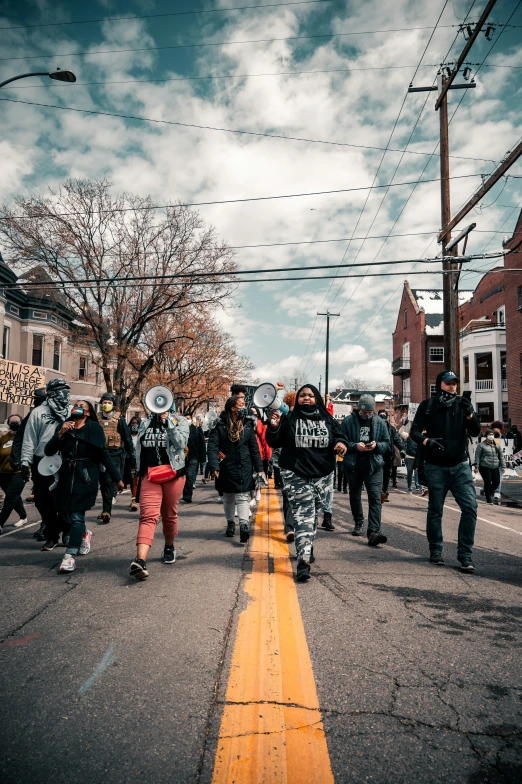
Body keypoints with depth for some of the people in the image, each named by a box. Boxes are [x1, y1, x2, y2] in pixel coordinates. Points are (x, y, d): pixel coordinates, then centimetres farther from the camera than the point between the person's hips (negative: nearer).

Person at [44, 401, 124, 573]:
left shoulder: (94, 428, -1)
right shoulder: (63, 426, 7)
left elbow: (104, 455, 1)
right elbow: (48, 451, -1)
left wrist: (117, 478, 0)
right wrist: (60, 433, -16)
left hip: (85, 477, -4)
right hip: (66, 476, 4)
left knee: (77, 516, -8)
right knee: (67, 514, 11)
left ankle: (70, 556, -3)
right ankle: (84, 534, 41)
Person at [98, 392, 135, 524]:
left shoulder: (119, 419, -1)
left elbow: (127, 439, 0)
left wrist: (132, 457, -1)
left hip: (115, 454, -4)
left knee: (110, 482, -9)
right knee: (103, 482, 11)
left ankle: (106, 511, -8)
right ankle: (106, 509, 24)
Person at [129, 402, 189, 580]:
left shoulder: (180, 422, 3)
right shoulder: (145, 423, 12)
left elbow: (181, 443, -14)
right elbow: (139, 449, 20)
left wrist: (168, 422, -15)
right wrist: (140, 471, 19)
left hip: (173, 474, -1)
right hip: (150, 475, 1)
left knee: (169, 515, 12)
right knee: (148, 516, -14)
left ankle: (169, 547, 37)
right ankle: (140, 560, -27)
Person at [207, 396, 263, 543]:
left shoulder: (248, 424, 1)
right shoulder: (220, 425, -7)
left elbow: (254, 447, 3)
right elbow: (212, 446, -12)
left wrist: (259, 468, 1)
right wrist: (214, 466, -22)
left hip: (244, 467, 0)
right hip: (226, 468, 0)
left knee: (243, 496, -6)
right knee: (228, 497, 14)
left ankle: (244, 525, -12)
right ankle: (230, 523, 30)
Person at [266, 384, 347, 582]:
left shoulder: (327, 419, 7)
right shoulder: (289, 419, 0)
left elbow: (338, 436, 14)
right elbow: (275, 442, 1)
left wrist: (340, 443, -10)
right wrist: (273, 427, -19)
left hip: (322, 474, 4)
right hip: (296, 475, -4)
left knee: (314, 514, 16)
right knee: (304, 515, -14)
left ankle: (307, 548, 37)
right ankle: (303, 561, -17)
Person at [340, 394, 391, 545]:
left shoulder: (379, 422, 4)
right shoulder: (348, 421, -3)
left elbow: (387, 444, 7)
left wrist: (377, 445, -14)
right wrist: (355, 446, -19)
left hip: (374, 466, 0)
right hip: (353, 465, 1)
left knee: (375, 497, -12)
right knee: (355, 496, 16)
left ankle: (374, 531, -16)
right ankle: (358, 523, 38)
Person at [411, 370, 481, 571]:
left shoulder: (462, 404, 5)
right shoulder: (427, 405, 0)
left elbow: (475, 432, 0)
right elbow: (415, 431, -4)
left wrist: (469, 414, -19)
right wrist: (427, 441, -24)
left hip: (460, 466, 2)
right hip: (436, 467, -1)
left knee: (470, 506, -10)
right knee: (435, 510, 6)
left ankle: (465, 553, 0)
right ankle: (435, 551, 21)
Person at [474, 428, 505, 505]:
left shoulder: (497, 445, 14)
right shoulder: (481, 445, -2)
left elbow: (501, 456, 16)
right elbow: (477, 456, -4)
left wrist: (503, 466, 9)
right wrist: (476, 467, -9)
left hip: (495, 468, 5)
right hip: (484, 467, -5)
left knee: (496, 482, 1)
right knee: (488, 482, -6)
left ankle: (489, 492, 31)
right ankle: (488, 499, 7)